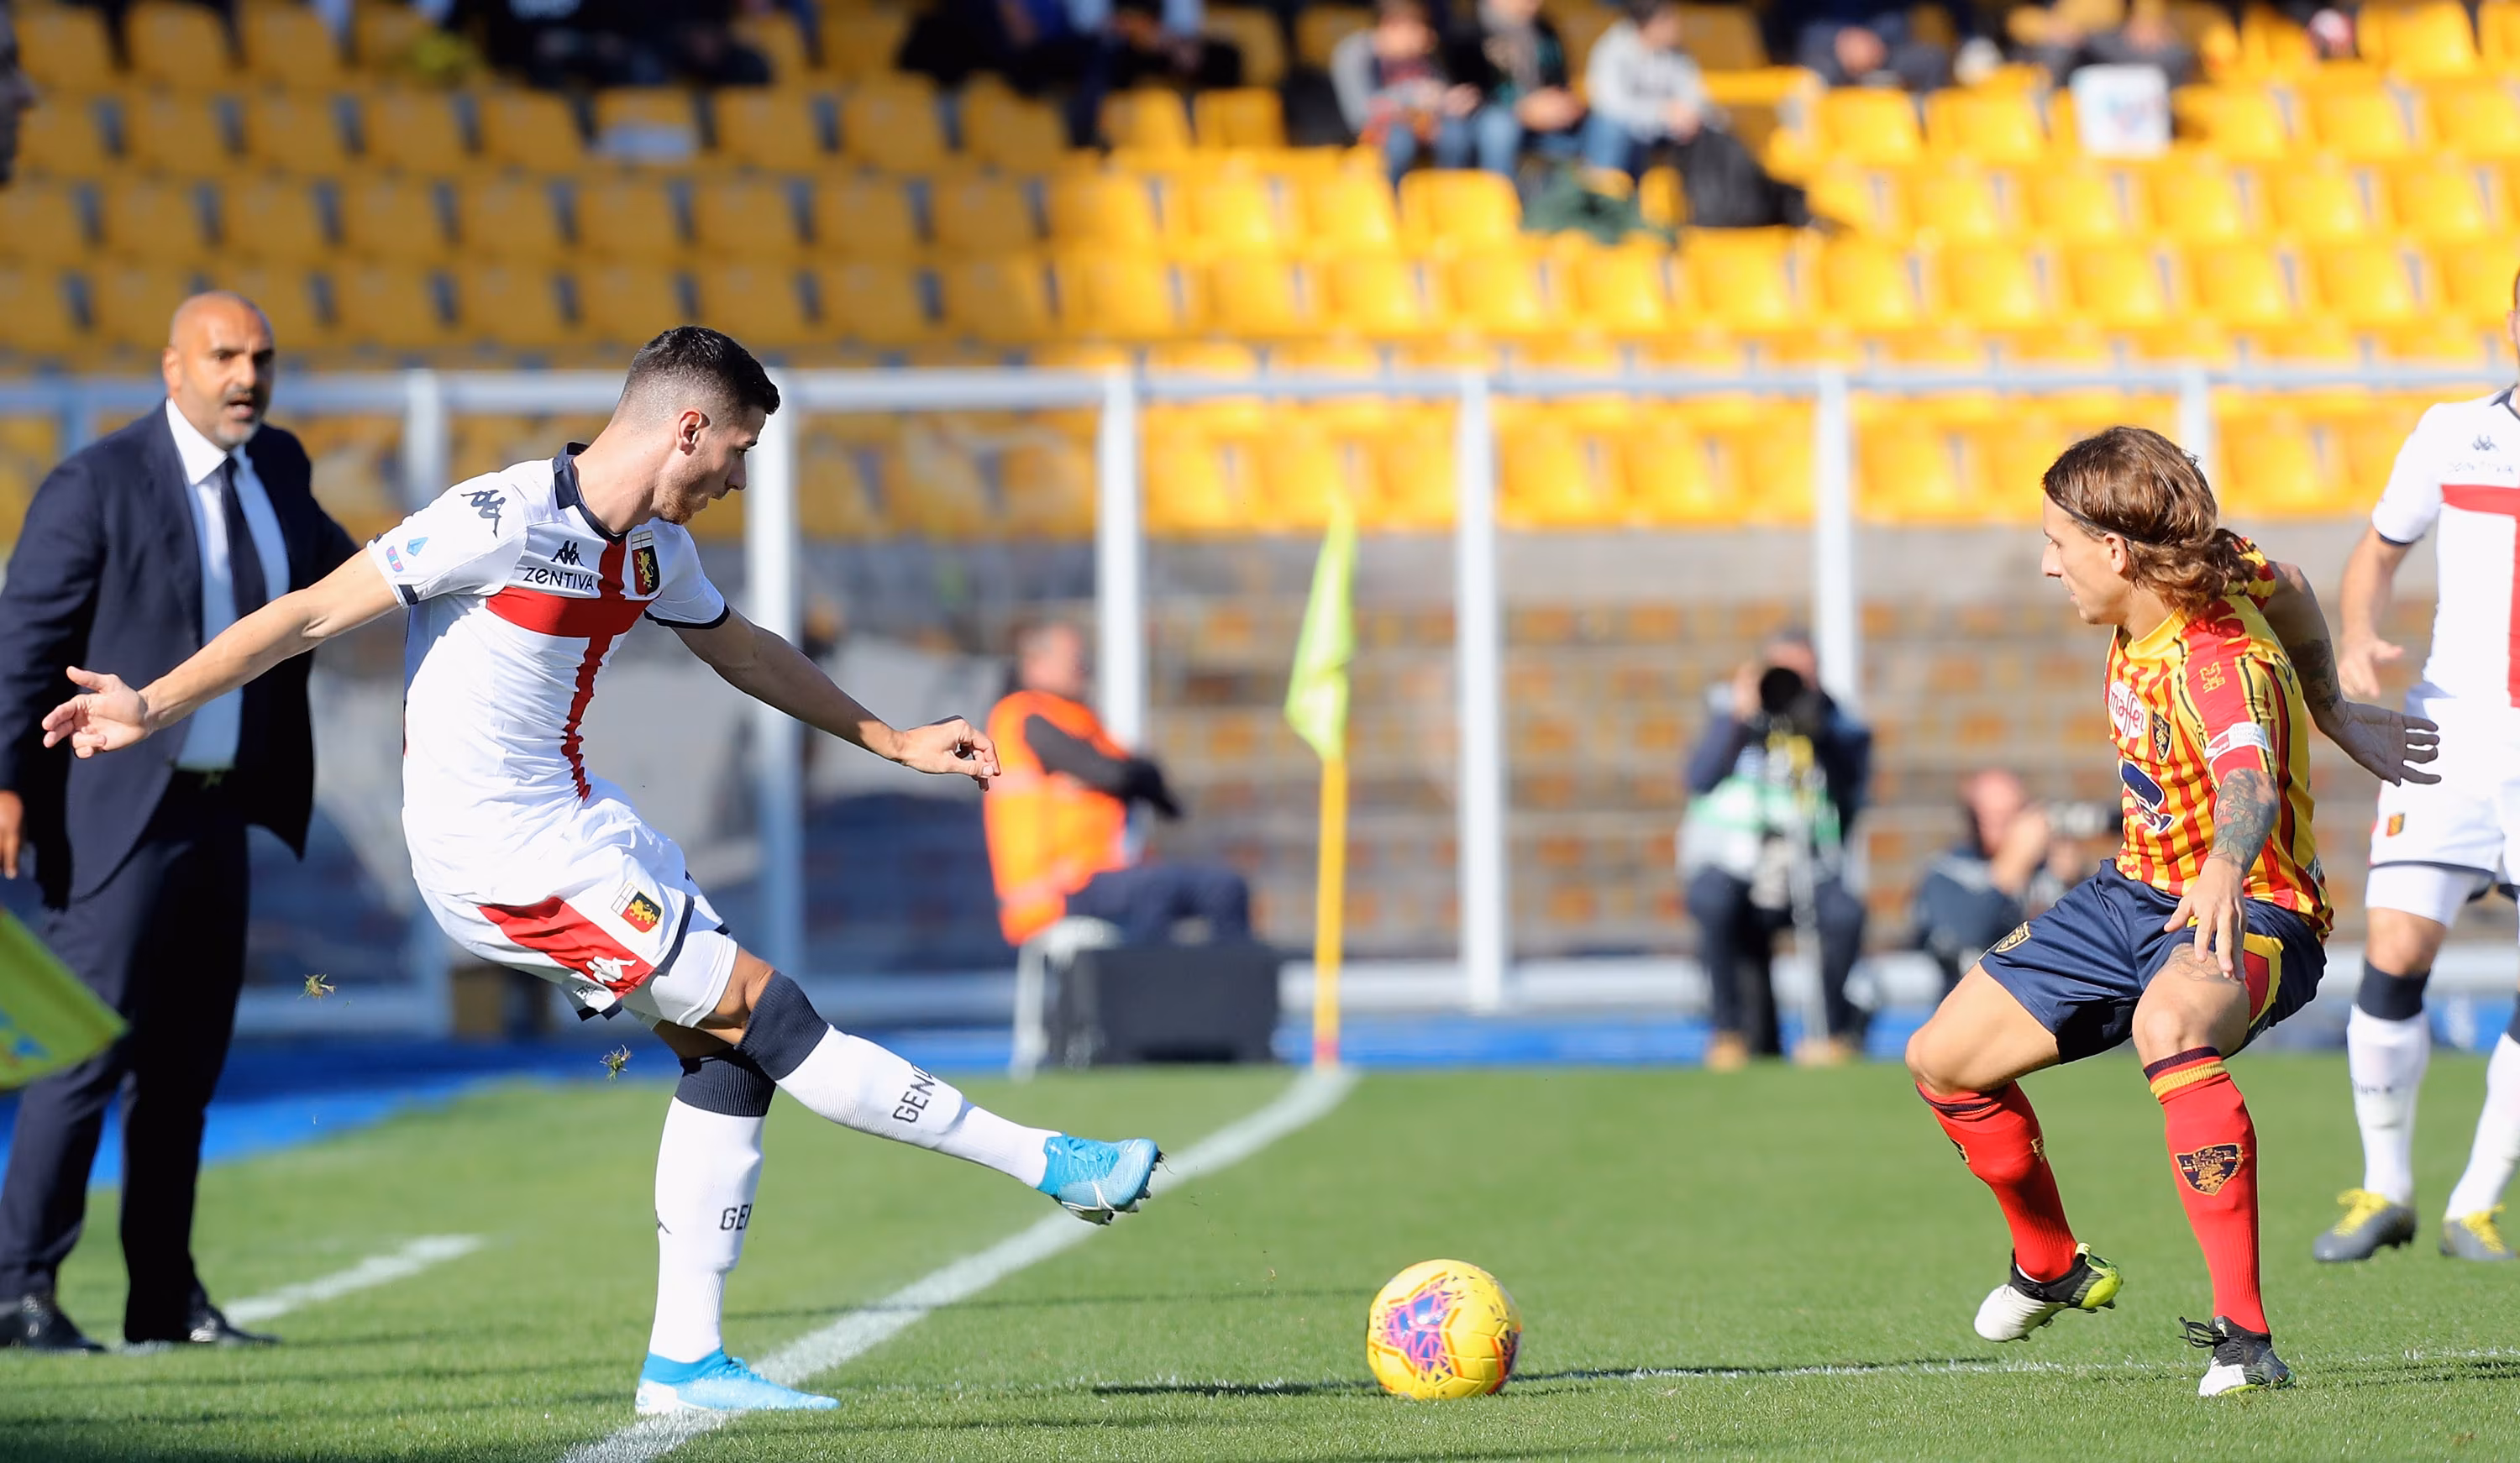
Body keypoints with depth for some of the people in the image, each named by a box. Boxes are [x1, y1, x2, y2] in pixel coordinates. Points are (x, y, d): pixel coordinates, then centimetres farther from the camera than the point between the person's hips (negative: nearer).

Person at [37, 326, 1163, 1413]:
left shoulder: (652, 547, 8)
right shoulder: (504, 519, -18)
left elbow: (740, 651, 28)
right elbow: (312, 614, -14)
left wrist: (889, 740, 35)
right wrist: (151, 708, -16)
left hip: (577, 821, 9)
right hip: (500, 849, -9)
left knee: (727, 1050, 2)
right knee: (761, 1011, -9)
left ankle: (683, 1361, 6)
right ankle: (1041, 1163, -5)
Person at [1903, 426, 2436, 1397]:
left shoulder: (2218, 663, -31)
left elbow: (2249, 781, -52)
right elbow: (2288, 593, 15)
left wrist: (2227, 869, -73)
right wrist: (2332, 715, 23)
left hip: (2249, 915, -10)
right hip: (2136, 892, 10)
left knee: (2167, 1026, -44)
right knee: (1944, 1061, 10)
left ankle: (2246, 1337, -44)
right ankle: (2052, 1269, 38)